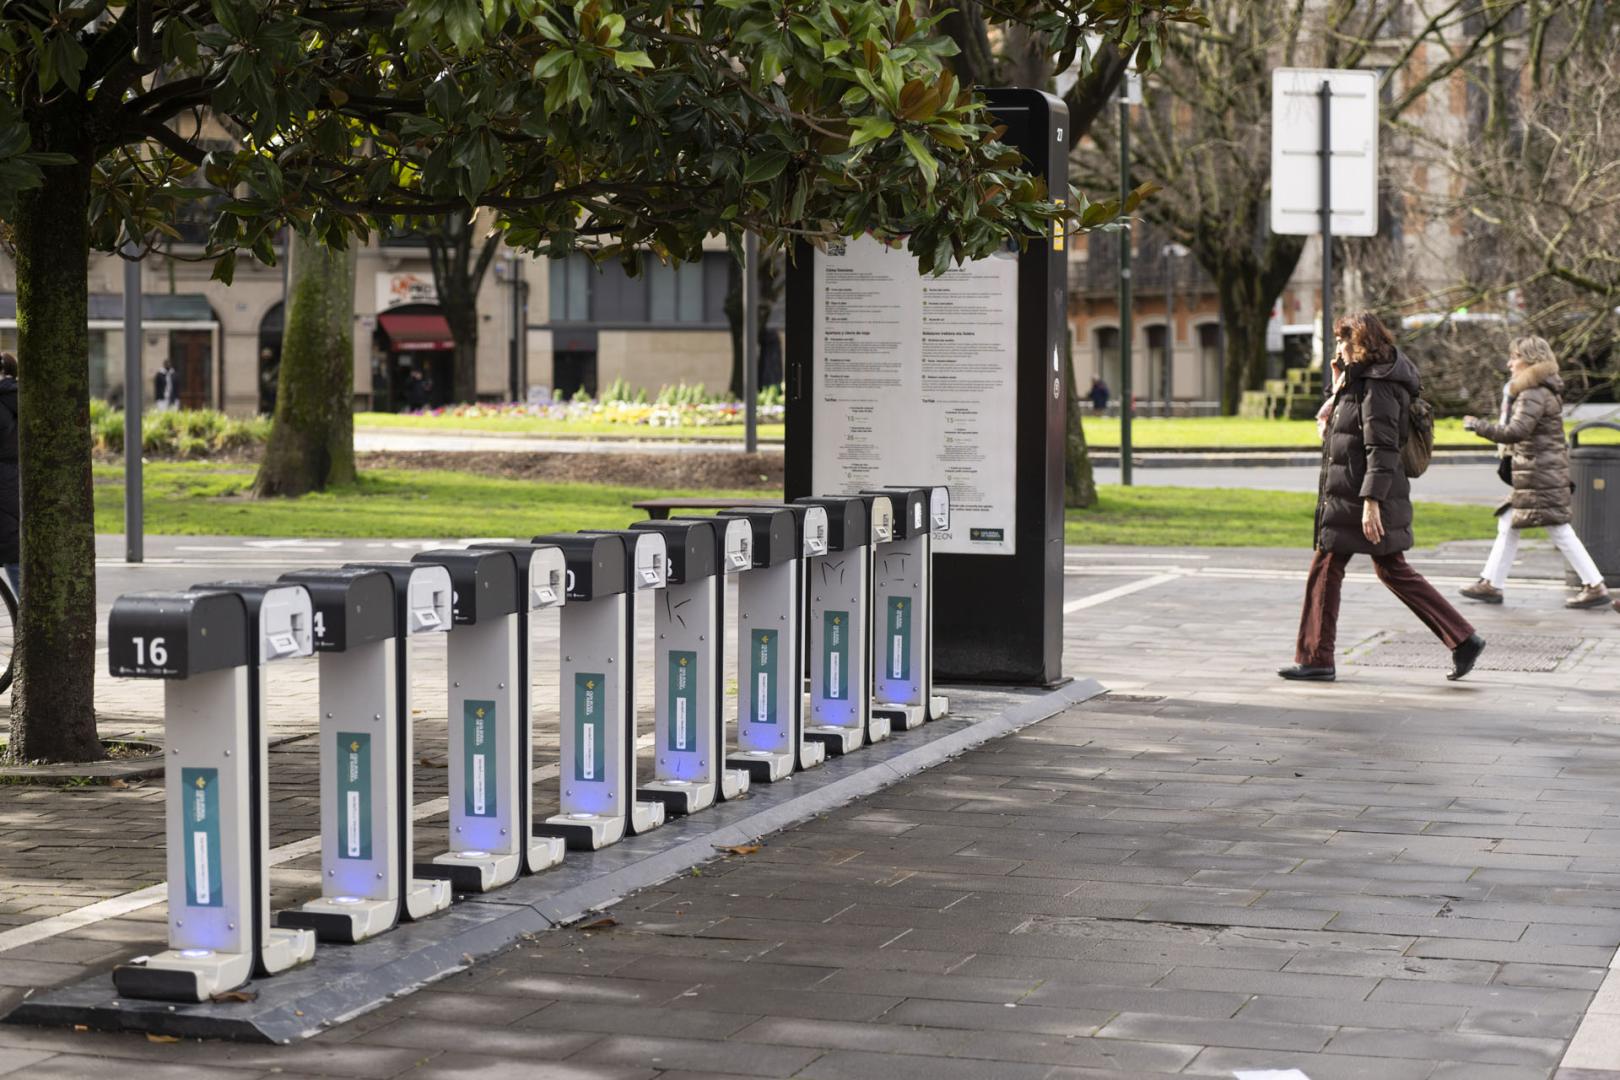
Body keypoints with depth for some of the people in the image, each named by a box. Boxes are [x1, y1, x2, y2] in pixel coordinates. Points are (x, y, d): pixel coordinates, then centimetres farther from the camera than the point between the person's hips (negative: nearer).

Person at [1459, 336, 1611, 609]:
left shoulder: (1533, 395, -16)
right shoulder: (1546, 392, 17)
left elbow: (1515, 432, -25)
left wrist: (1478, 426, -17)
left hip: (1541, 474, -11)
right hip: (1538, 474, 11)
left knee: (1559, 531, -7)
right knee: (1508, 525, 13)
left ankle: (1595, 587, -4)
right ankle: (1491, 584, 18)